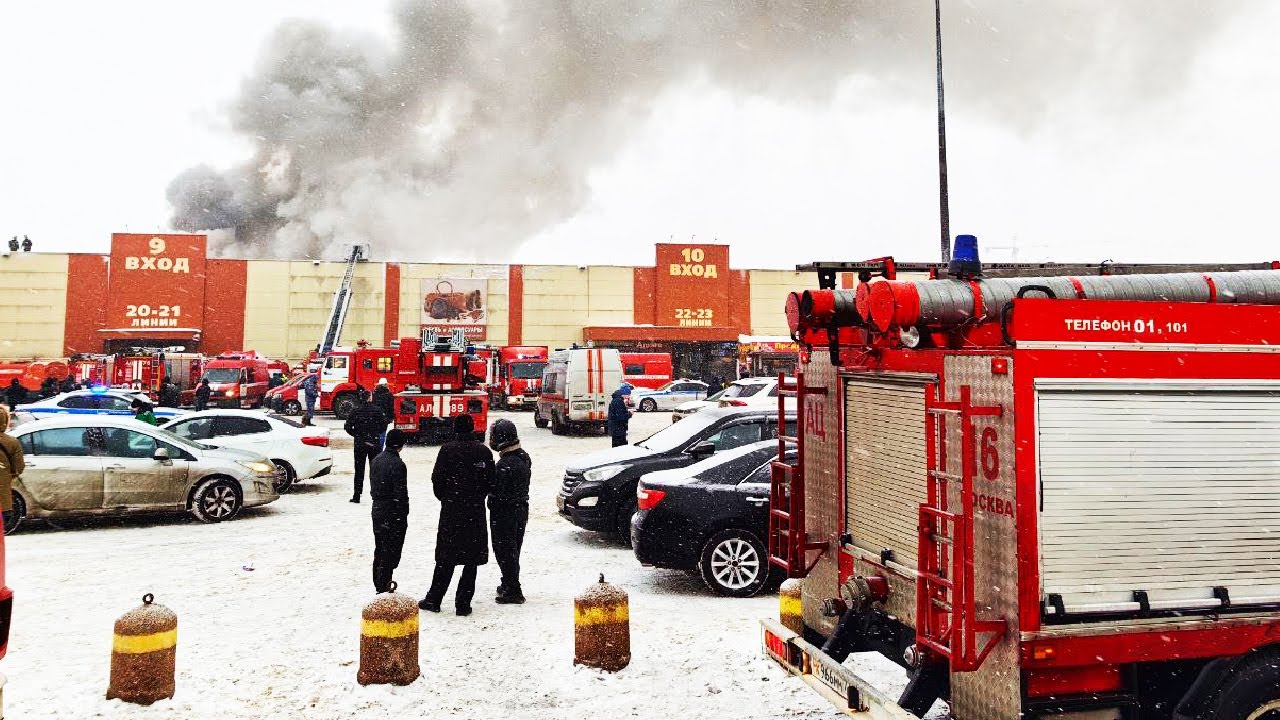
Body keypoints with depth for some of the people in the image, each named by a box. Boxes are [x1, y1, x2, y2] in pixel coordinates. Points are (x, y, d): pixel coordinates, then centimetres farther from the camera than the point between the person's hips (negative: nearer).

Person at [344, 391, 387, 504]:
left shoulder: (355, 412, -6)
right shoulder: (376, 410, -5)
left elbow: (348, 427, -9)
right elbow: (383, 426, -3)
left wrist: (356, 435, 6)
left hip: (360, 444, 0)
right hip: (374, 443, 1)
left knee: (359, 470, 7)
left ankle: (356, 496, 7)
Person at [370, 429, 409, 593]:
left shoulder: (377, 460, 7)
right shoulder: (397, 464, -19)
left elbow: (373, 487, 14)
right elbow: (401, 493, -18)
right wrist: (404, 514, -10)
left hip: (377, 510, 8)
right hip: (393, 514, -8)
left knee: (379, 548, 18)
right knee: (391, 552, -1)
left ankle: (379, 584, 28)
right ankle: (383, 586, 0)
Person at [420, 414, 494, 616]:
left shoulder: (448, 449, -7)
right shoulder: (484, 452, 0)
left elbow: (437, 478, -6)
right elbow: (490, 482, 2)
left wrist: (445, 498, 11)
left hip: (451, 510, -1)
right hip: (476, 512, 1)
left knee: (445, 558, 9)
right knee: (472, 559, 7)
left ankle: (433, 599, 14)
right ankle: (463, 603, 8)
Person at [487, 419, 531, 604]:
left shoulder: (505, 465, -25)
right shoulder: (524, 457, 5)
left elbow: (498, 494, -23)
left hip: (505, 514, -9)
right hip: (521, 511, 9)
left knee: (505, 552, 0)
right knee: (513, 550, 20)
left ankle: (513, 591, 4)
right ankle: (509, 584, 34)